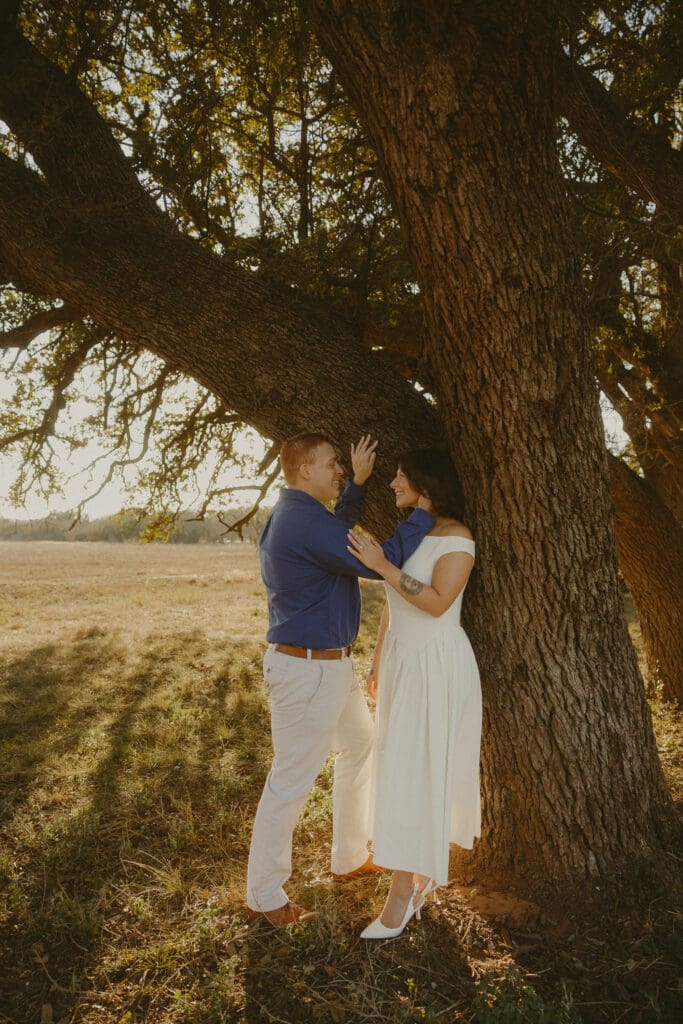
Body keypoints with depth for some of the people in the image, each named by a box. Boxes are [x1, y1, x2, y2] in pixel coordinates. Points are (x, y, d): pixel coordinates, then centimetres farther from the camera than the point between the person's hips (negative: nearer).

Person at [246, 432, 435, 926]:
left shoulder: (291, 516, 9)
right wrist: (426, 512, -14)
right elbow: (382, 561, -25)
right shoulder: (305, 522, -24)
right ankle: (265, 897, 21)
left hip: (330, 664, 11)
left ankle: (351, 857, 40)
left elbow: (339, 534, 28)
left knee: (362, 746, 24)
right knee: (291, 783, 3)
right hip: (306, 669, -11)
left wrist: (359, 482, 17)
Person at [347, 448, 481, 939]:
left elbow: (437, 603, -25)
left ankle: (402, 892, 6)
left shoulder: (457, 536, -15)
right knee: (409, 767, 15)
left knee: (415, 773, -5)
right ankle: (425, 870, 31)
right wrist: (378, 663, 16)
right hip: (403, 662, 8)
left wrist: (383, 566, -28)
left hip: (437, 666, -8)